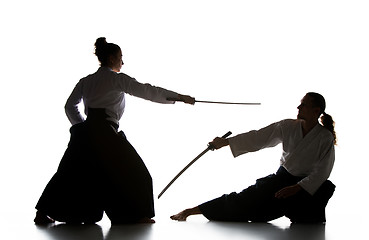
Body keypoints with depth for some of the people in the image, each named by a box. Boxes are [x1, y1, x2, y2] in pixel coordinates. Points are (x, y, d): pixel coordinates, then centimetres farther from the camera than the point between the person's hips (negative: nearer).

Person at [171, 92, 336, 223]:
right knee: (244, 199, -4)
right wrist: (225, 142, -5)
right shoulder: (287, 127, -4)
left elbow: (321, 172, -15)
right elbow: (258, 137, -3)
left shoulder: (325, 138, -16)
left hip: (307, 188, -2)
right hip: (282, 179, 2)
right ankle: (191, 211, -4)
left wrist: (296, 188, -21)